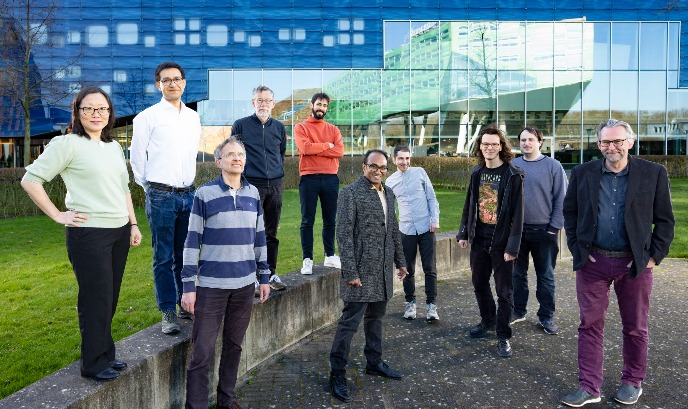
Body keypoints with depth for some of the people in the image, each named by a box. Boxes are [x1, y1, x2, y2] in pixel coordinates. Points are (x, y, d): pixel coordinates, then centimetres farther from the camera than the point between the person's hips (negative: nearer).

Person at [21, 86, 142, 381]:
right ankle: (94, 364, 17)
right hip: (89, 233, -7)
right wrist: (59, 216, -10)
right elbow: (30, 180, -9)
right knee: (96, 299, 1)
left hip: (120, 232, 7)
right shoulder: (67, 144, -8)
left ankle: (105, 354, 30)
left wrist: (133, 224, 14)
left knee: (110, 298, 14)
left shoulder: (114, 146, 13)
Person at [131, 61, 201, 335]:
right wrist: (151, 189, 8)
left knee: (186, 255, 11)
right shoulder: (148, 117, -4)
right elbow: (137, 158, 2)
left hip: (188, 194, 5)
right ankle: (168, 313, 9)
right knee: (164, 258, 1)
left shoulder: (193, 118, 12)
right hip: (161, 196, -4)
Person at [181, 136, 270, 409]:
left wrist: (264, 277, 12)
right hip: (211, 285, -4)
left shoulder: (253, 194, 6)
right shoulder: (205, 194, -6)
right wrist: (188, 286, -9)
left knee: (234, 345, 15)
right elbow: (192, 241, -6)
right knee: (202, 351, 1)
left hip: (245, 284, 4)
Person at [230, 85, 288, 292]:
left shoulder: (279, 127, 11)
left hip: (275, 186, 4)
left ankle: (271, 274, 19)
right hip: (252, 185, -4)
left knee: (272, 233, 9)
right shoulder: (240, 125, 0)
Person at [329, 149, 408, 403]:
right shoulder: (351, 193, -10)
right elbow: (344, 235, -14)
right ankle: (337, 374, 10)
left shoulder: (388, 194, 12)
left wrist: (400, 261, 17)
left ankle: (374, 363, 33)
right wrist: (350, 272, -18)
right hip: (361, 270, -7)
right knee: (350, 322, -2)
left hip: (383, 270, 7)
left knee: (375, 318, 18)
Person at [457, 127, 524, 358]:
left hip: (501, 242, -5)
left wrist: (512, 246, -17)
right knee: (479, 283, 17)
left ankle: (503, 336, 17)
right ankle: (487, 320, 38)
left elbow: (517, 213, -13)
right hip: (479, 239, 6)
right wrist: (464, 233, 8)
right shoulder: (477, 173, 7)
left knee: (504, 290, 4)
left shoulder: (513, 175, -11)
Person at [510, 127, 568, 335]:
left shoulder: (553, 166, -3)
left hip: (544, 230, -3)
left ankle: (546, 316, 18)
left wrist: (555, 227, -10)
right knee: (517, 273, 12)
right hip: (516, 229, 3)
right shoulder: (512, 166, 5)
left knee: (546, 276, 6)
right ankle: (518, 311, 25)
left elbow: (561, 198, -5)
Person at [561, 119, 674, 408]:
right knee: (590, 325, 5)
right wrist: (577, 248, 2)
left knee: (635, 327, 12)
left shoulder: (654, 174, -2)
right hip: (592, 261, 1)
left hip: (635, 263, 0)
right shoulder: (582, 173, 2)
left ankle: (632, 382, 32)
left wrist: (655, 256, -4)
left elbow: (665, 220, 3)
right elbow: (570, 212, 10)